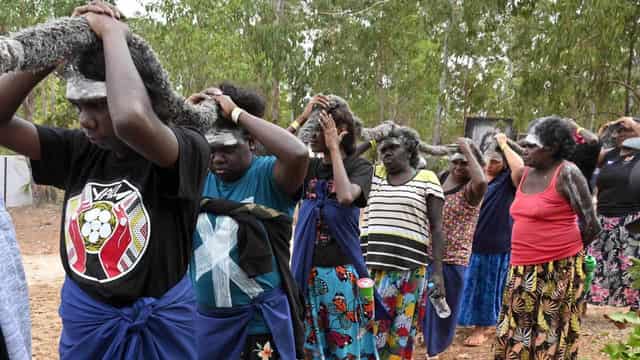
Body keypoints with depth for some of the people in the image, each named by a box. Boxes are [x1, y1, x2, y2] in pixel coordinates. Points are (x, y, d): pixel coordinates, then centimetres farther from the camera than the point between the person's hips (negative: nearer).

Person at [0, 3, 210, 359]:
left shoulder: (188, 150, -17)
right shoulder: (79, 150, -1)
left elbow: (132, 119, -38)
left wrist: (112, 32, -23)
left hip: (159, 325, -4)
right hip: (83, 320, 5)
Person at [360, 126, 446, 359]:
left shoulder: (427, 179, 4)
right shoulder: (373, 174, 14)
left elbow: (436, 227, 2)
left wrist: (438, 270, -4)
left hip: (409, 267, -2)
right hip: (370, 263, 2)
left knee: (402, 329, 2)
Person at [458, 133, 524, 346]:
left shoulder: (507, 181, -5)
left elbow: (520, 168, -27)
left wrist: (503, 145, -18)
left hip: (497, 244, -4)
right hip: (474, 241, 5)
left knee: (489, 286, 5)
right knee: (474, 284, 12)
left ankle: (483, 327, 18)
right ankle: (484, 323, 29)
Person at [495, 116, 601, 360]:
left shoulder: (567, 173, -12)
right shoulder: (525, 173, 8)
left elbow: (591, 225, -9)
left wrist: (567, 249, 3)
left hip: (559, 269, -7)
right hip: (523, 269, 7)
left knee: (552, 334, 4)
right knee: (515, 333, 11)